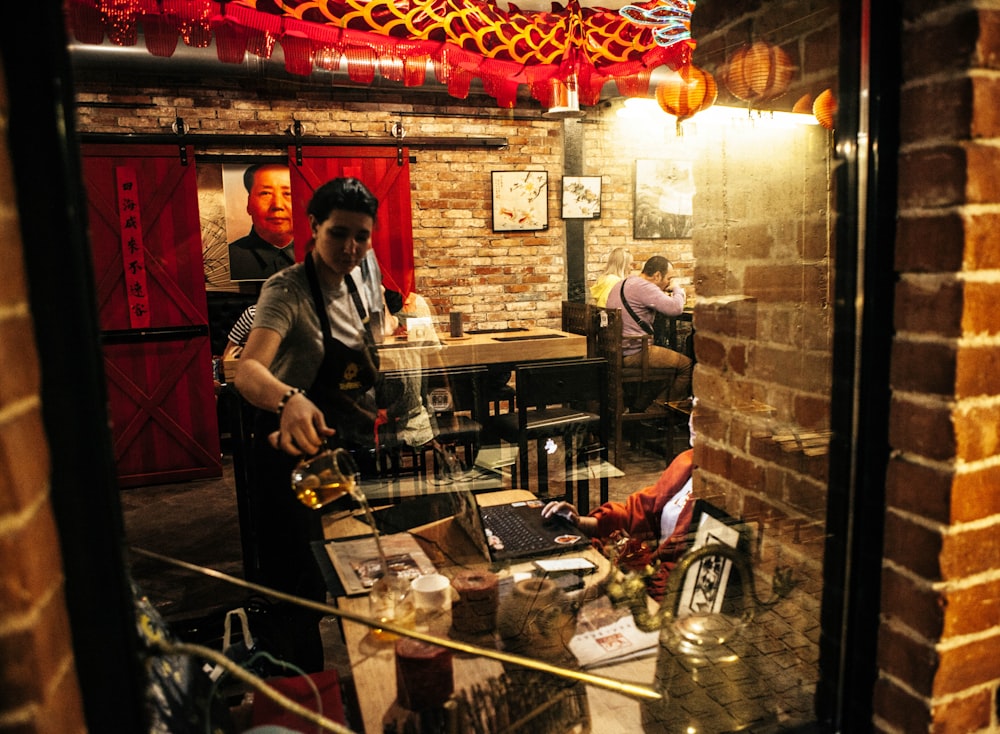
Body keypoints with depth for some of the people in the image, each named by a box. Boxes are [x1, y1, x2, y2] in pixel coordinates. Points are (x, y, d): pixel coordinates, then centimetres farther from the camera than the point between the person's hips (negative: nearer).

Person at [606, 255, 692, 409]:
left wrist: (666, 297, 11)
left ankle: (639, 407, 28)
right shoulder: (643, 286, -17)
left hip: (615, 350, 10)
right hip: (633, 353, -10)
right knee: (687, 364, -1)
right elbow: (675, 308, -23)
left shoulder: (622, 284, 16)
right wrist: (677, 289, -2)